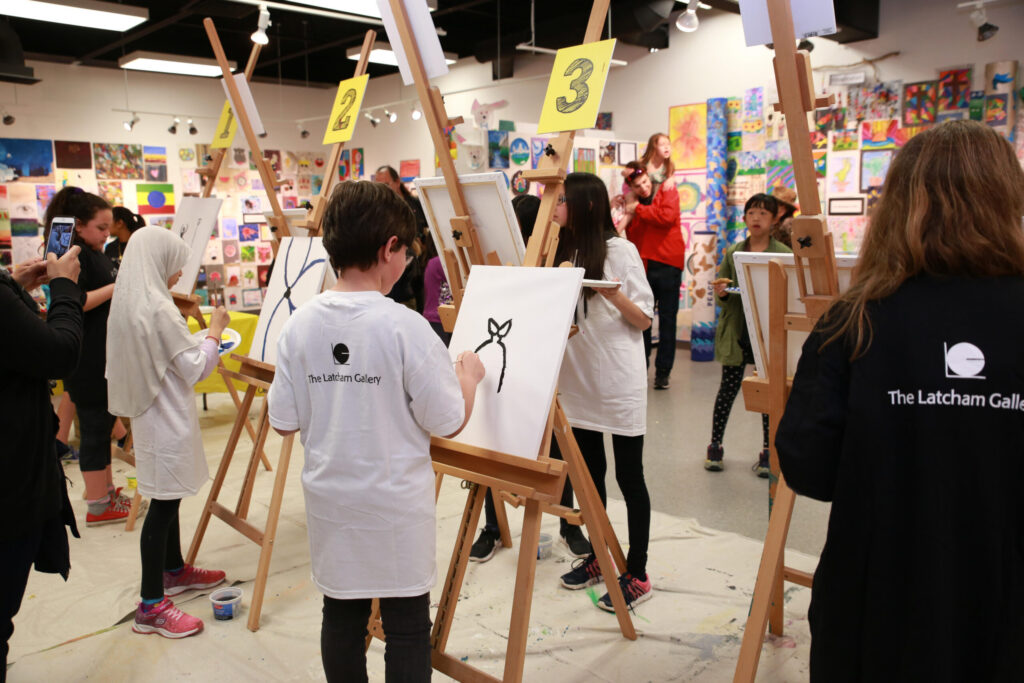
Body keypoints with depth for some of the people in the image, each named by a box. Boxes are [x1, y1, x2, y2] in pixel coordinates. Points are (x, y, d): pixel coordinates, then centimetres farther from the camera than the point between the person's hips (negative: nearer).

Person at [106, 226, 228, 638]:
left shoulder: (127, 303, 7)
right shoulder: (158, 309, -21)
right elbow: (196, 368, -17)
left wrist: (204, 338, 14)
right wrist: (214, 332, -4)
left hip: (152, 415, 10)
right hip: (166, 419, -10)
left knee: (169, 496, 21)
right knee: (163, 503, -5)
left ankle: (174, 571, 37)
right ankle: (151, 606, 1)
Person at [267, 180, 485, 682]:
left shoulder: (299, 325, -6)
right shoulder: (405, 327, -19)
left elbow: (284, 422, 0)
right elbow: (449, 422, -13)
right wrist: (468, 376, 5)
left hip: (330, 502, 5)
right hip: (397, 508, -4)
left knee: (341, 617, 19)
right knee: (407, 627, 11)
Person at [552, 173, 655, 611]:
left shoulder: (620, 251, -7)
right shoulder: (562, 253, 12)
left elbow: (644, 319, -8)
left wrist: (612, 294, -24)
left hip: (619, 381, -6)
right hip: (578, 379, 7)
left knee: (629, 477, 1)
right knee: (589, 473, 15)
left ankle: (637, 574, 10)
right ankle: (599, 557, 29)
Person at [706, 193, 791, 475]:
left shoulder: (784, 254, 0)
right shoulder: (733, 253, 7)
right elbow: (722, 297, 10)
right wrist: (721, 293, -13)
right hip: (737, 332, 1)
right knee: (728, 388, 6)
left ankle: (768, 451, 17)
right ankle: (715, 444, 18)